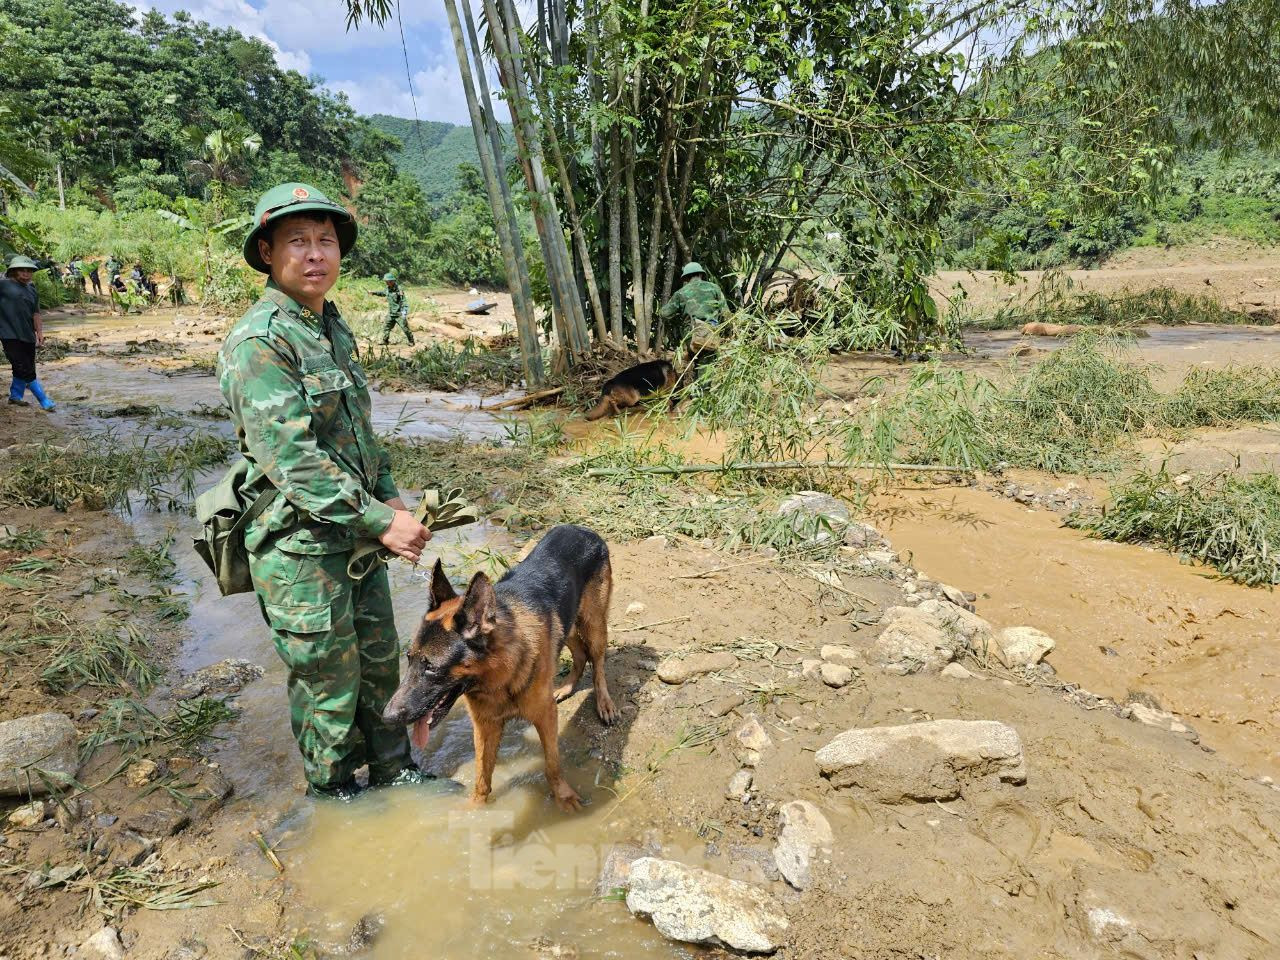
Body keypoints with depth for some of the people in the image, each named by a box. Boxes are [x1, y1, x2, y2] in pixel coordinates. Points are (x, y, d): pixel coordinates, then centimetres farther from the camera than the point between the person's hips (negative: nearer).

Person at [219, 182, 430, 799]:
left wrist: (389, 495, 6)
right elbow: (292, 459, -25)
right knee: (329, 683, 8)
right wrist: (378, 522, -23)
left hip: (357, 536, 8)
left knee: (380, 661, 20)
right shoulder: (258, 343, -19)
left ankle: (392, 769, 39)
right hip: (301, 548, -8)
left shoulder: (333, 328, 9)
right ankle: (332, 794, 31)